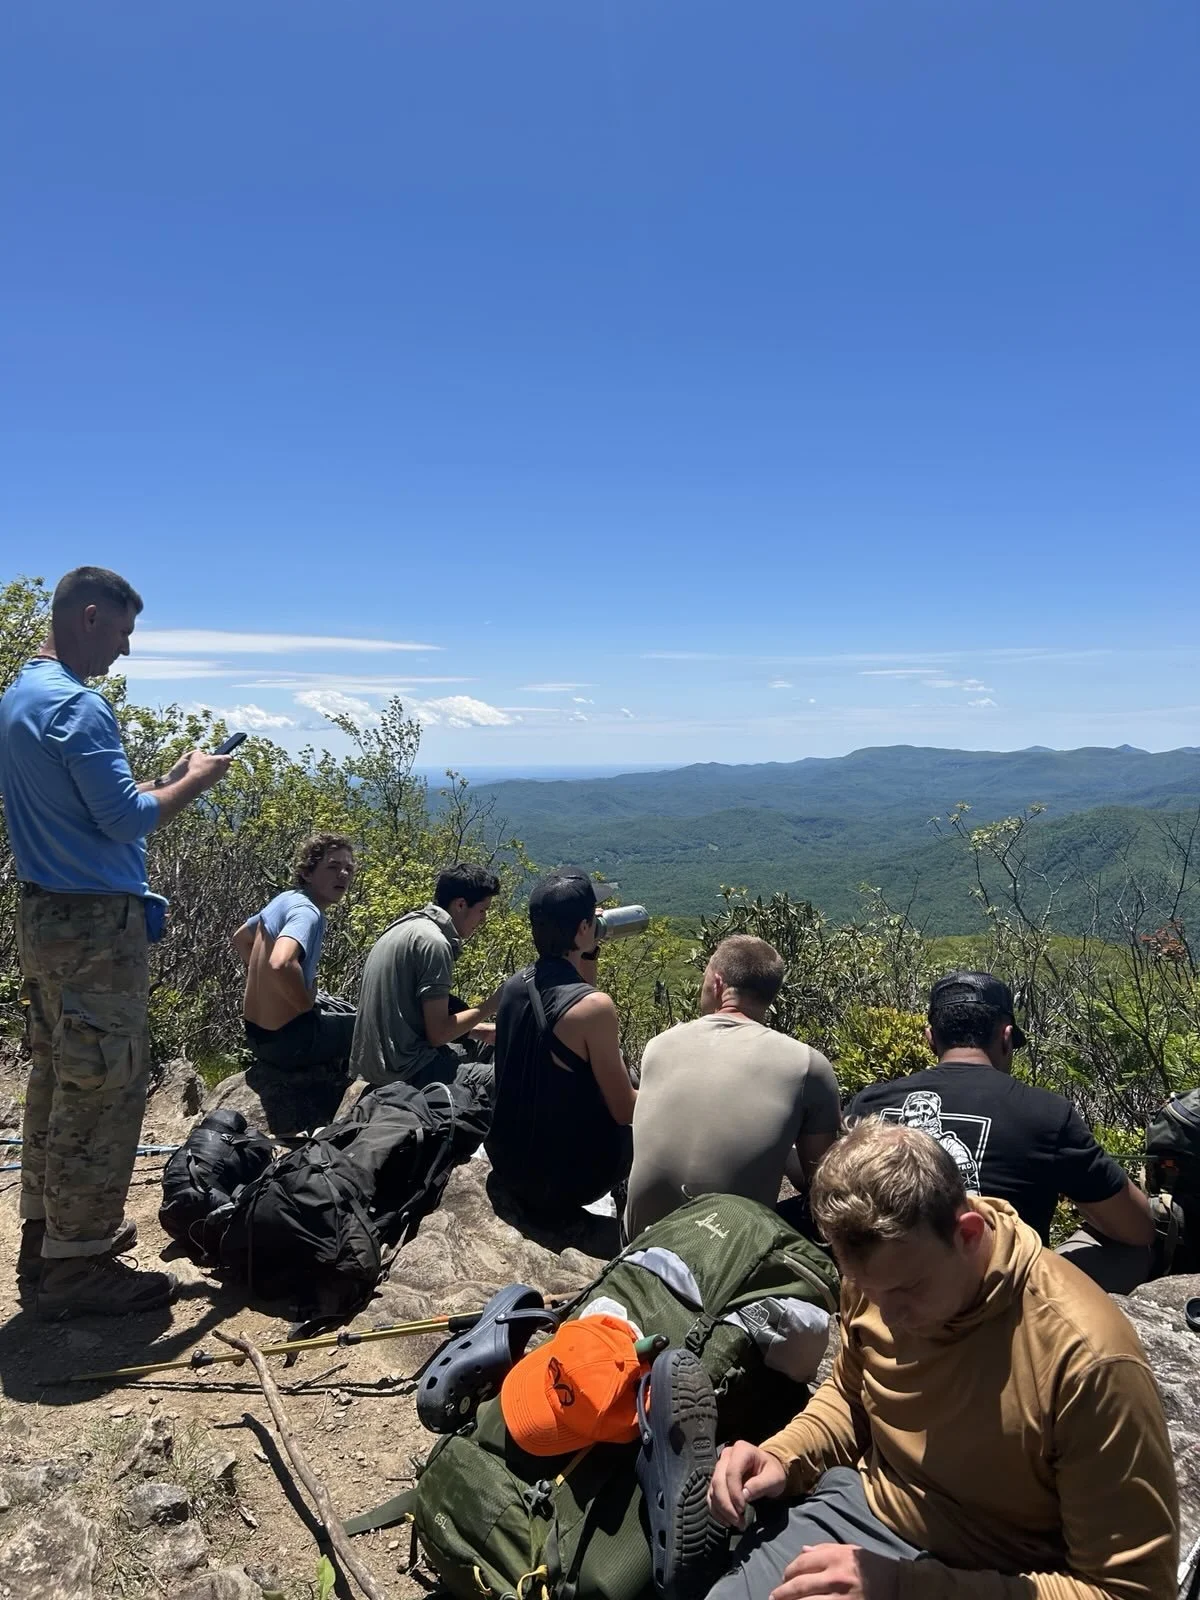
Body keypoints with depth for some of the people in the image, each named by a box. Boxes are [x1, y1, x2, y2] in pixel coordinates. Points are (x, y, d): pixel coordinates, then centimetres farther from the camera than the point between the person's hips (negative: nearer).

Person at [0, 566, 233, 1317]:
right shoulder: (78, 705, -18)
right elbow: (124, 819, -20)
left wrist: (164, 781, 15)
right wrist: (194, 782, -6)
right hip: (97, 925, -10)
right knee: (102, 1089, -1)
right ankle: (77, 1263, 9)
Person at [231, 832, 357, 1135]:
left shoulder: (284, 899, 6)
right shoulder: (308, 912, -21)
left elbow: (240, 939, 23)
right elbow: (281, 964, -39)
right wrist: (308, 1003, -21)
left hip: (258, 1028, 9)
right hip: (284, 1036, -9)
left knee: (347, 1011, 30)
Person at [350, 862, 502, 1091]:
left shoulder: (407, 927, 11)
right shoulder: (434, 942, -18)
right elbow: (438, 1033, -18)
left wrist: (487, 1030, 14)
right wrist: (489, 1007, -6)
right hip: (402, 1070, -10)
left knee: (480, 1046, 23)